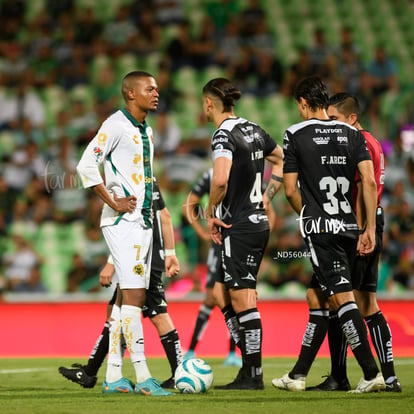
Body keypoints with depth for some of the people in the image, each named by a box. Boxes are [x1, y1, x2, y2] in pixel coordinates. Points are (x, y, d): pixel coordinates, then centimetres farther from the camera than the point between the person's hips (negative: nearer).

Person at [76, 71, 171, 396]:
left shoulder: (146, 131, 18)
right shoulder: (116, 125, -9)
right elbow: (86, 166, -17)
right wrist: (114, 203, -17)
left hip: (143, 222, 9)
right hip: (123, 222, -9)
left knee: (131, 297, 8)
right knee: (132, 295, -11)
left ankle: (113, 375, 11)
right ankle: (142, 376, -14)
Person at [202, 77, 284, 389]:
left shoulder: (224, 135, -15)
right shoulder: (253, 130, 12)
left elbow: (220, 180, -30)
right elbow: (282, 162, 26)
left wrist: (211, 212, -14)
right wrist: (265, 199, 23)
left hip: (239, 227, -9)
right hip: (258, 222, 9)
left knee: (242, 300, -5)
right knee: (221, 293, 15)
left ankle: (254, 376, -3)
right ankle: (250, 362, 14)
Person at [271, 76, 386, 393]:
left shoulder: (296, 134, 0)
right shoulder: (352, 134, 10)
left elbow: (290, 190, 1)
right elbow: (370, 182, 0)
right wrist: (370, 229, 2)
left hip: (319, 228, -5)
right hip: (350, 226, 5)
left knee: (342, 298, -9)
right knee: (316, 299, 14)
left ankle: (372, 373, -18)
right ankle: (298, 375, 18)